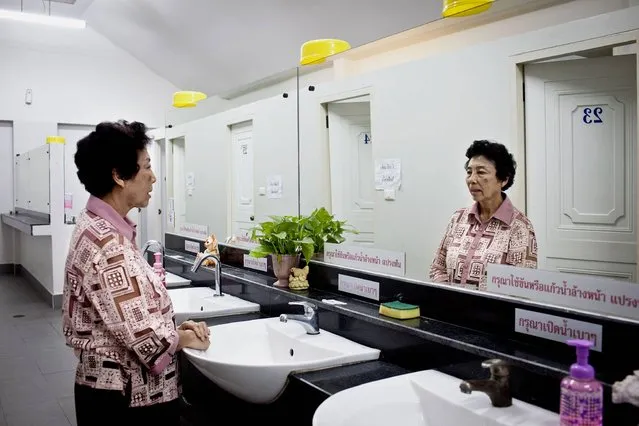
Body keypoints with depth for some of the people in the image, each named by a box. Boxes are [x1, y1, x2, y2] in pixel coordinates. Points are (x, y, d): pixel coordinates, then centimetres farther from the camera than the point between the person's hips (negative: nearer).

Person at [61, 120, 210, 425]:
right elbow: (147, 340, -26)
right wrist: (185, 338, -8)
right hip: (126, 398, -9)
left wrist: (174, 328, 2)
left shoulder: (95, 227, 5)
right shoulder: (109, 245, -26)